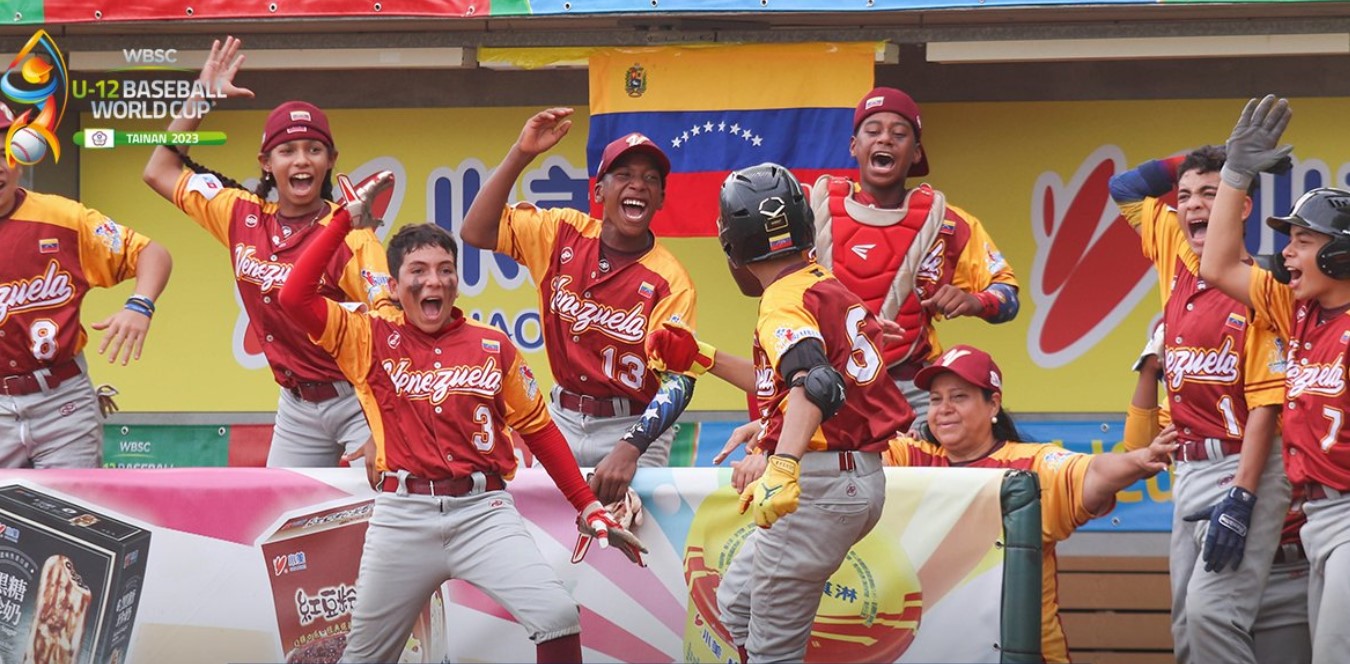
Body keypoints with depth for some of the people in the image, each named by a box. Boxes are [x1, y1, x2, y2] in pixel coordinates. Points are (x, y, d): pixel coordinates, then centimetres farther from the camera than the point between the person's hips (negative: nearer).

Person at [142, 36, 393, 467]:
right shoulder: (243, 217, 4)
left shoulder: (347, 234, -14)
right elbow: (160, 172, 16)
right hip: (297, 407, 6)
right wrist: (201, 98, 9)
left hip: (354, 398, -6)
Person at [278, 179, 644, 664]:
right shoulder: (372, 340, 5)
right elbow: (295, 297, -6)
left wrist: (589, 507, 11)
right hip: (403, 515, 0)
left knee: (558, 617, -20)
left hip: (482, 510, 0)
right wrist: (345, 220, -4)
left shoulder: (493, 347, 7)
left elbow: (537, 427, 14)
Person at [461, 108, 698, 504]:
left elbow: (679, 378, -18)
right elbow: (477, 231, -3)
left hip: (633, 429, -3)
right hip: (563, 420, 3)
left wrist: (629, 449, -33)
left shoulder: (669, 281, -12)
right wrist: (521, 155, -14)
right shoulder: (563, 234, 1)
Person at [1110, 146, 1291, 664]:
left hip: (1242, 467, -8)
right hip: (1189, 466, 8)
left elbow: (1265, 402, -15)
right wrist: (1188, 161, 12)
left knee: (1211, 611, -21)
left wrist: (1241, 498, -21)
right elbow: (1125, 189, 25)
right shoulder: (1177, 259, 10)